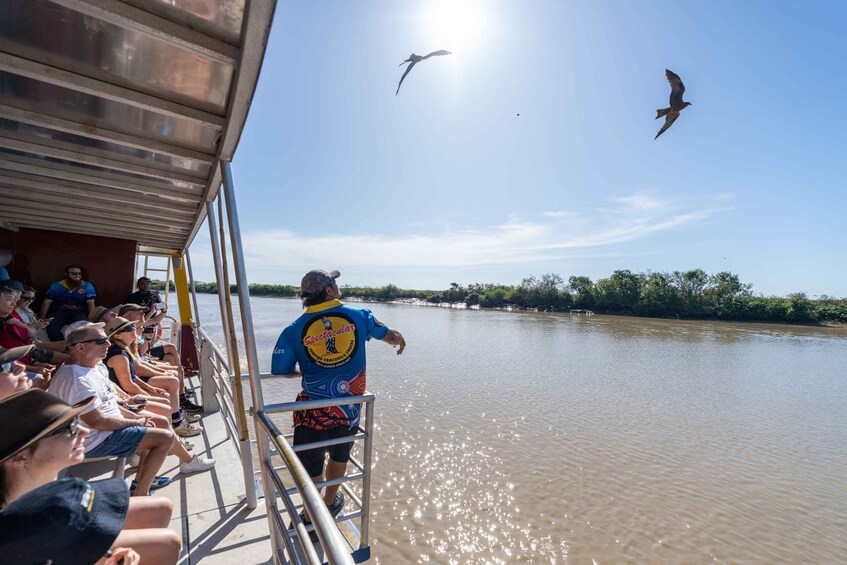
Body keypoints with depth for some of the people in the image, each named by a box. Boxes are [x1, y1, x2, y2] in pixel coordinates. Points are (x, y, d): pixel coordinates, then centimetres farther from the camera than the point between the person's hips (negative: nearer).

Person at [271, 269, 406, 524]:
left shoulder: (295, 330, -7)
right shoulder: (358, 316, -5)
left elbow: (280, 370, 1)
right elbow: (390, 335, 10)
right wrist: (400, 340, 34)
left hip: (313, 410, -1)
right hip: (348, 408, 2)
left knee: (311, 465, 19)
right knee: (339, 456, 28)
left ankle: (312, 518, 40)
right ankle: (330, 502, 51)